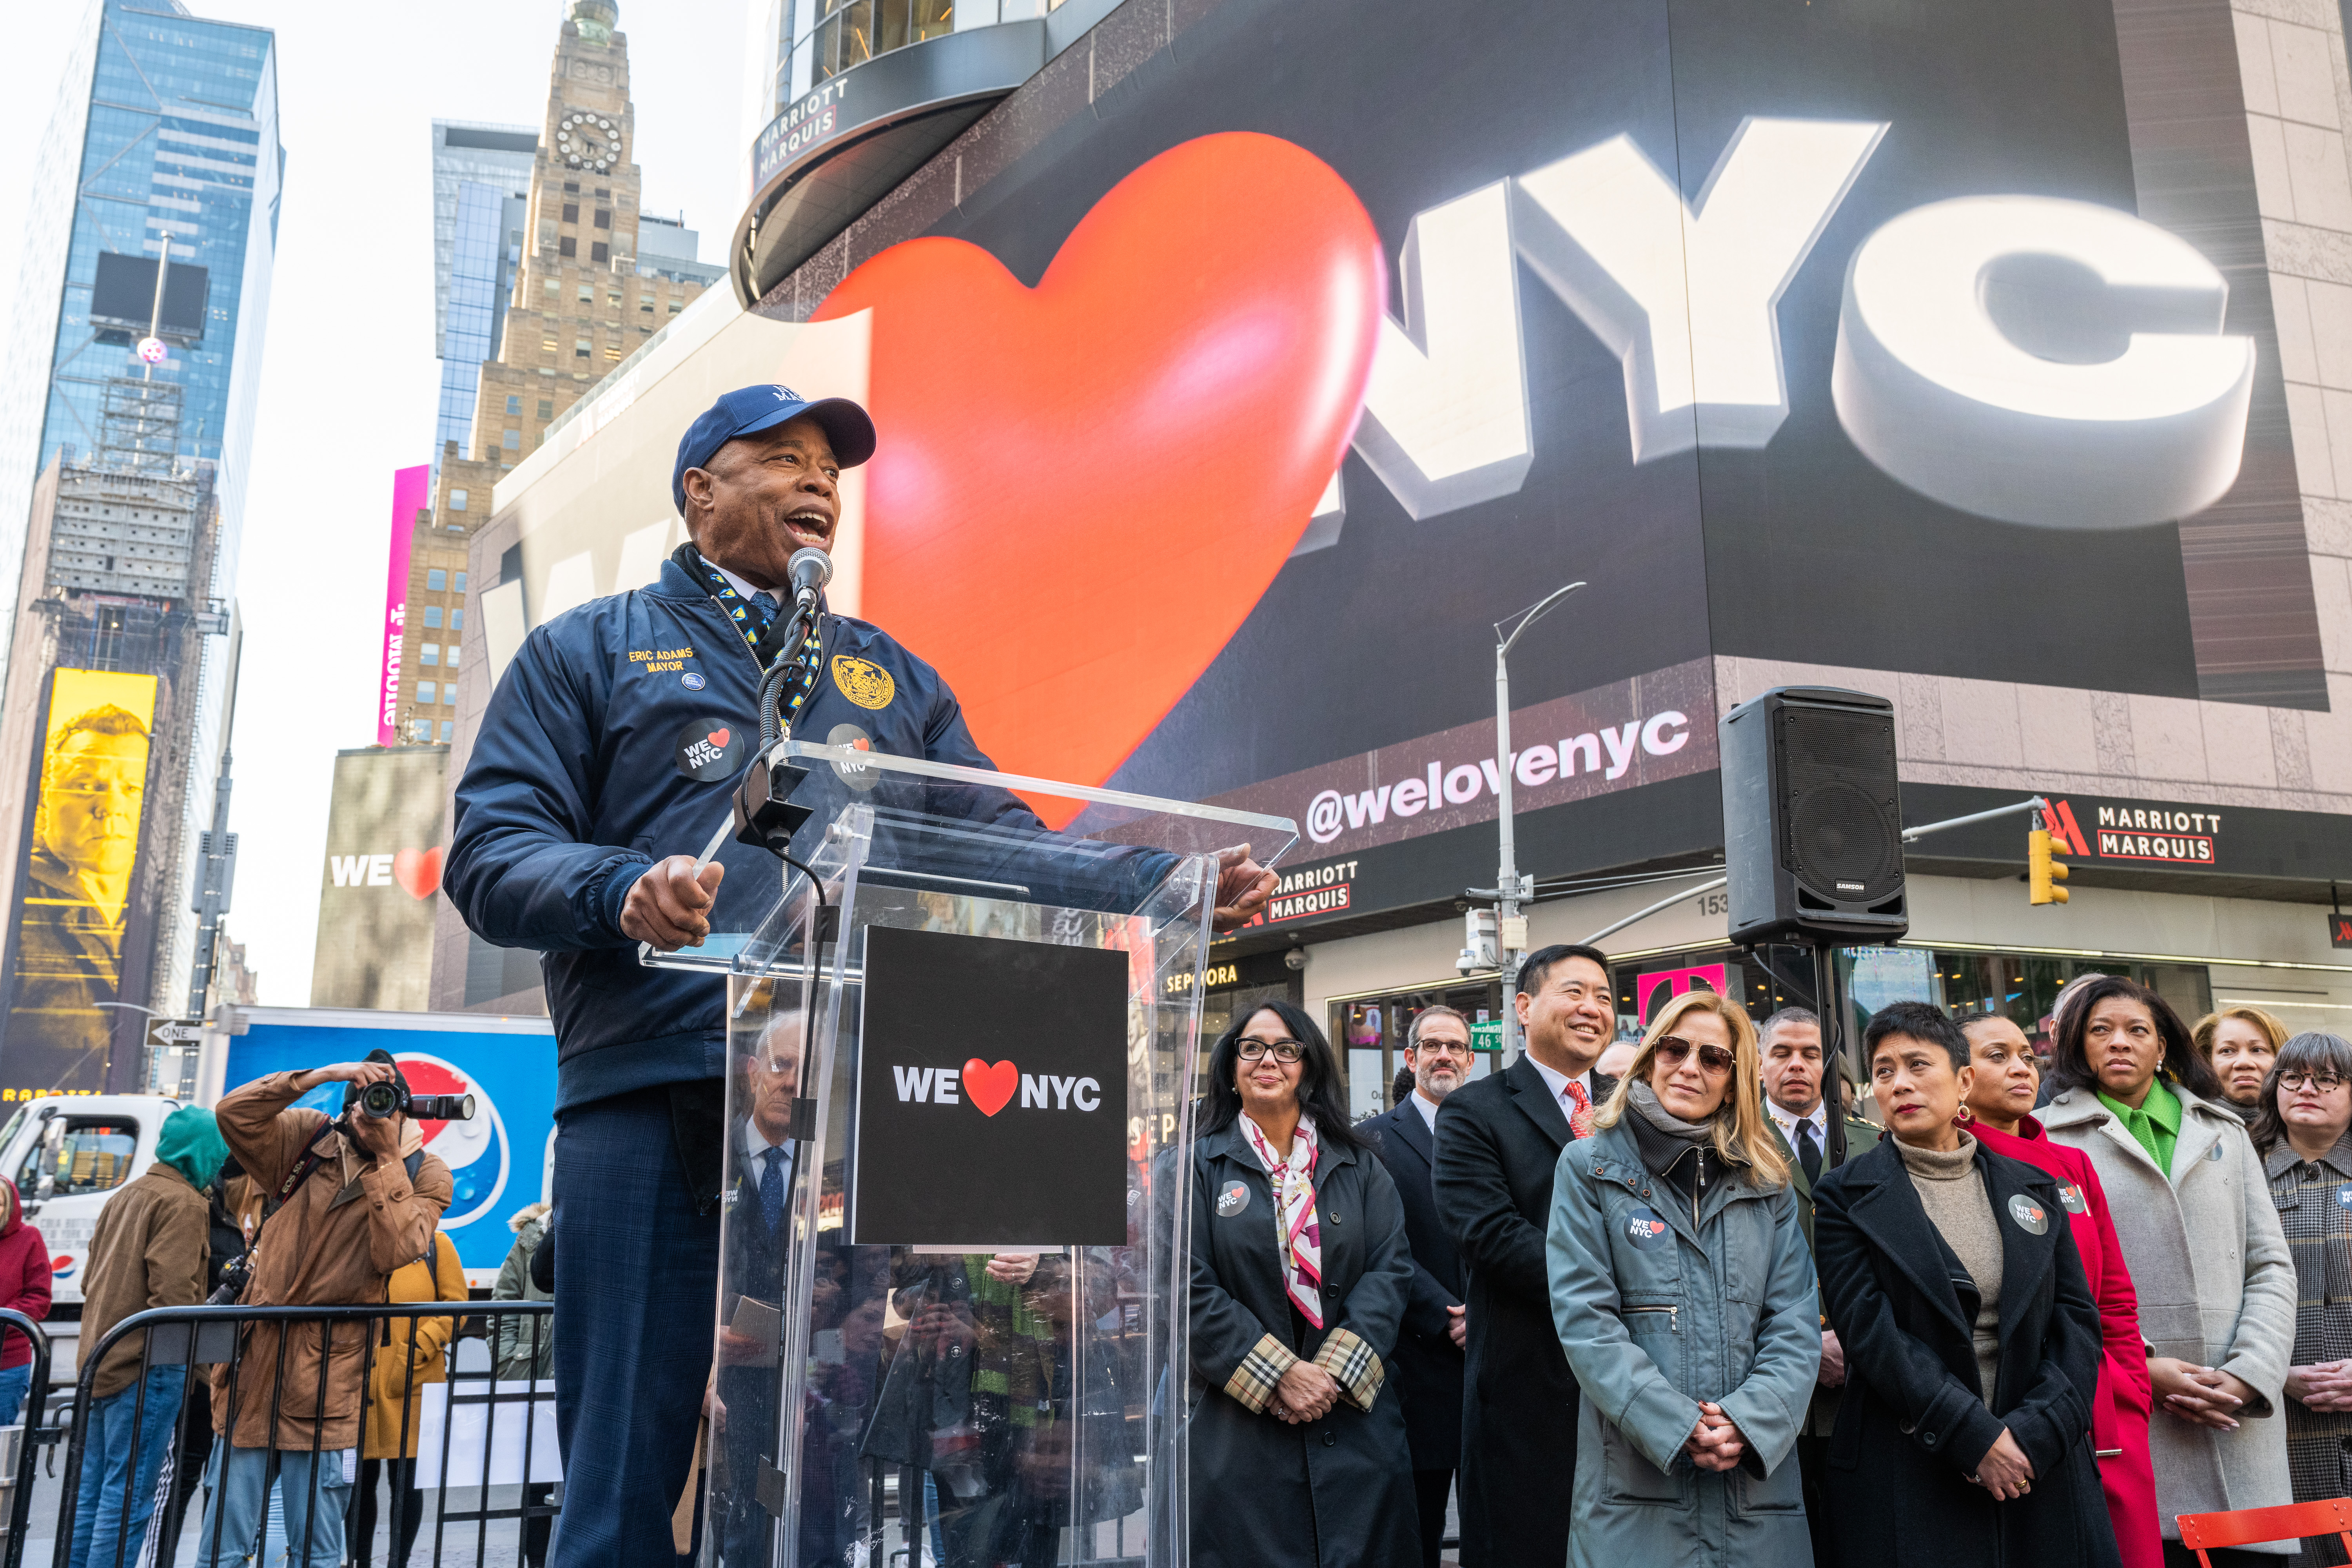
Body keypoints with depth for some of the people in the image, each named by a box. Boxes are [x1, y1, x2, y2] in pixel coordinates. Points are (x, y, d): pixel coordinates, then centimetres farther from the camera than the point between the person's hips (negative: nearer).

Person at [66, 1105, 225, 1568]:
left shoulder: (125, 1195, 17)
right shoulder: (185, 1203, -11)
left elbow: (91, 1277, 21)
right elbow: (172, 1290, -19)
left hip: (100, 1361, 9)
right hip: (147, 1367, -9)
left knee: (91, 1490, 13)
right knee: (128, 1495, -6)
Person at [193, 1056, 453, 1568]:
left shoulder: (424, 1175, -1)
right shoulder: (308, 1140, 5)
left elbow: (394, 1251, -17)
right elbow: (233, 1113, -10)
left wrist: (387, 1157, -17)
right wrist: (321, 1075, -18)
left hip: (325, 1379, -2)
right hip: (255, 1359, 2)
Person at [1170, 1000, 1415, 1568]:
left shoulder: (1359, 1169, 11)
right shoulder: (1193, 1167, 3)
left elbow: (1390, 1270, 1)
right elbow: (1190, 1288, -7)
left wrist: (1336, 1371, -13)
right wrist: (1280, 1374, -14)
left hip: (1355, 1419, 3)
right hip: (1237, 1431, -2)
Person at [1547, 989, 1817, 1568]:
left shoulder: (1768, 1184, 11)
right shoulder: (1590, 1167, 1)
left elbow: (1796, 1322, 4)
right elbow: (1583, 1318, -7)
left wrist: (1751, 1419, -13)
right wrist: (1678, 1425, -15)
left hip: (1757, 1478, 3)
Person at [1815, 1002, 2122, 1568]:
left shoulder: (2033, 1189, 11)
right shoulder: (1846, 1197, 0)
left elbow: (2077, 1320, 4)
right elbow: (1870, 1332, -9)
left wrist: (2035, 1434, -10)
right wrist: (1976, 1436, -16)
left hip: (2042, 1474, 3)